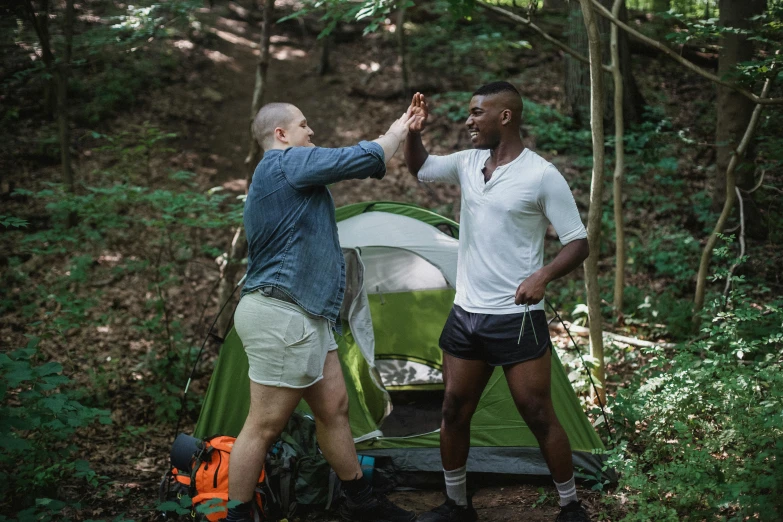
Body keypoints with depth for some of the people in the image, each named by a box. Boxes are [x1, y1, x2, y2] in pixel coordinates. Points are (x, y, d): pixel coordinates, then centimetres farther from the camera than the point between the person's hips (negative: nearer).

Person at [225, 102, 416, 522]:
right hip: (282, 317, -11)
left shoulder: (275, 175, 21)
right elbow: (364, 159, -11)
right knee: (264, 425, -3)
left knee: (334, 408, 16)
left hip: (303, 316, 11)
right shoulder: (287, 162, -11)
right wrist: (397, 131, 6)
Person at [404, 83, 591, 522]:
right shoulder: (468, 163, 5)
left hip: (516, 319, -6)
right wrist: (414, 132, 1)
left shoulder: (541, 175, -12)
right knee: (454, 413, 11)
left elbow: (579, 244, -9)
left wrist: (544, 275, -28)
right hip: (465, 315, 6)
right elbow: (420, 169, 22)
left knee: (539, 416, -1)